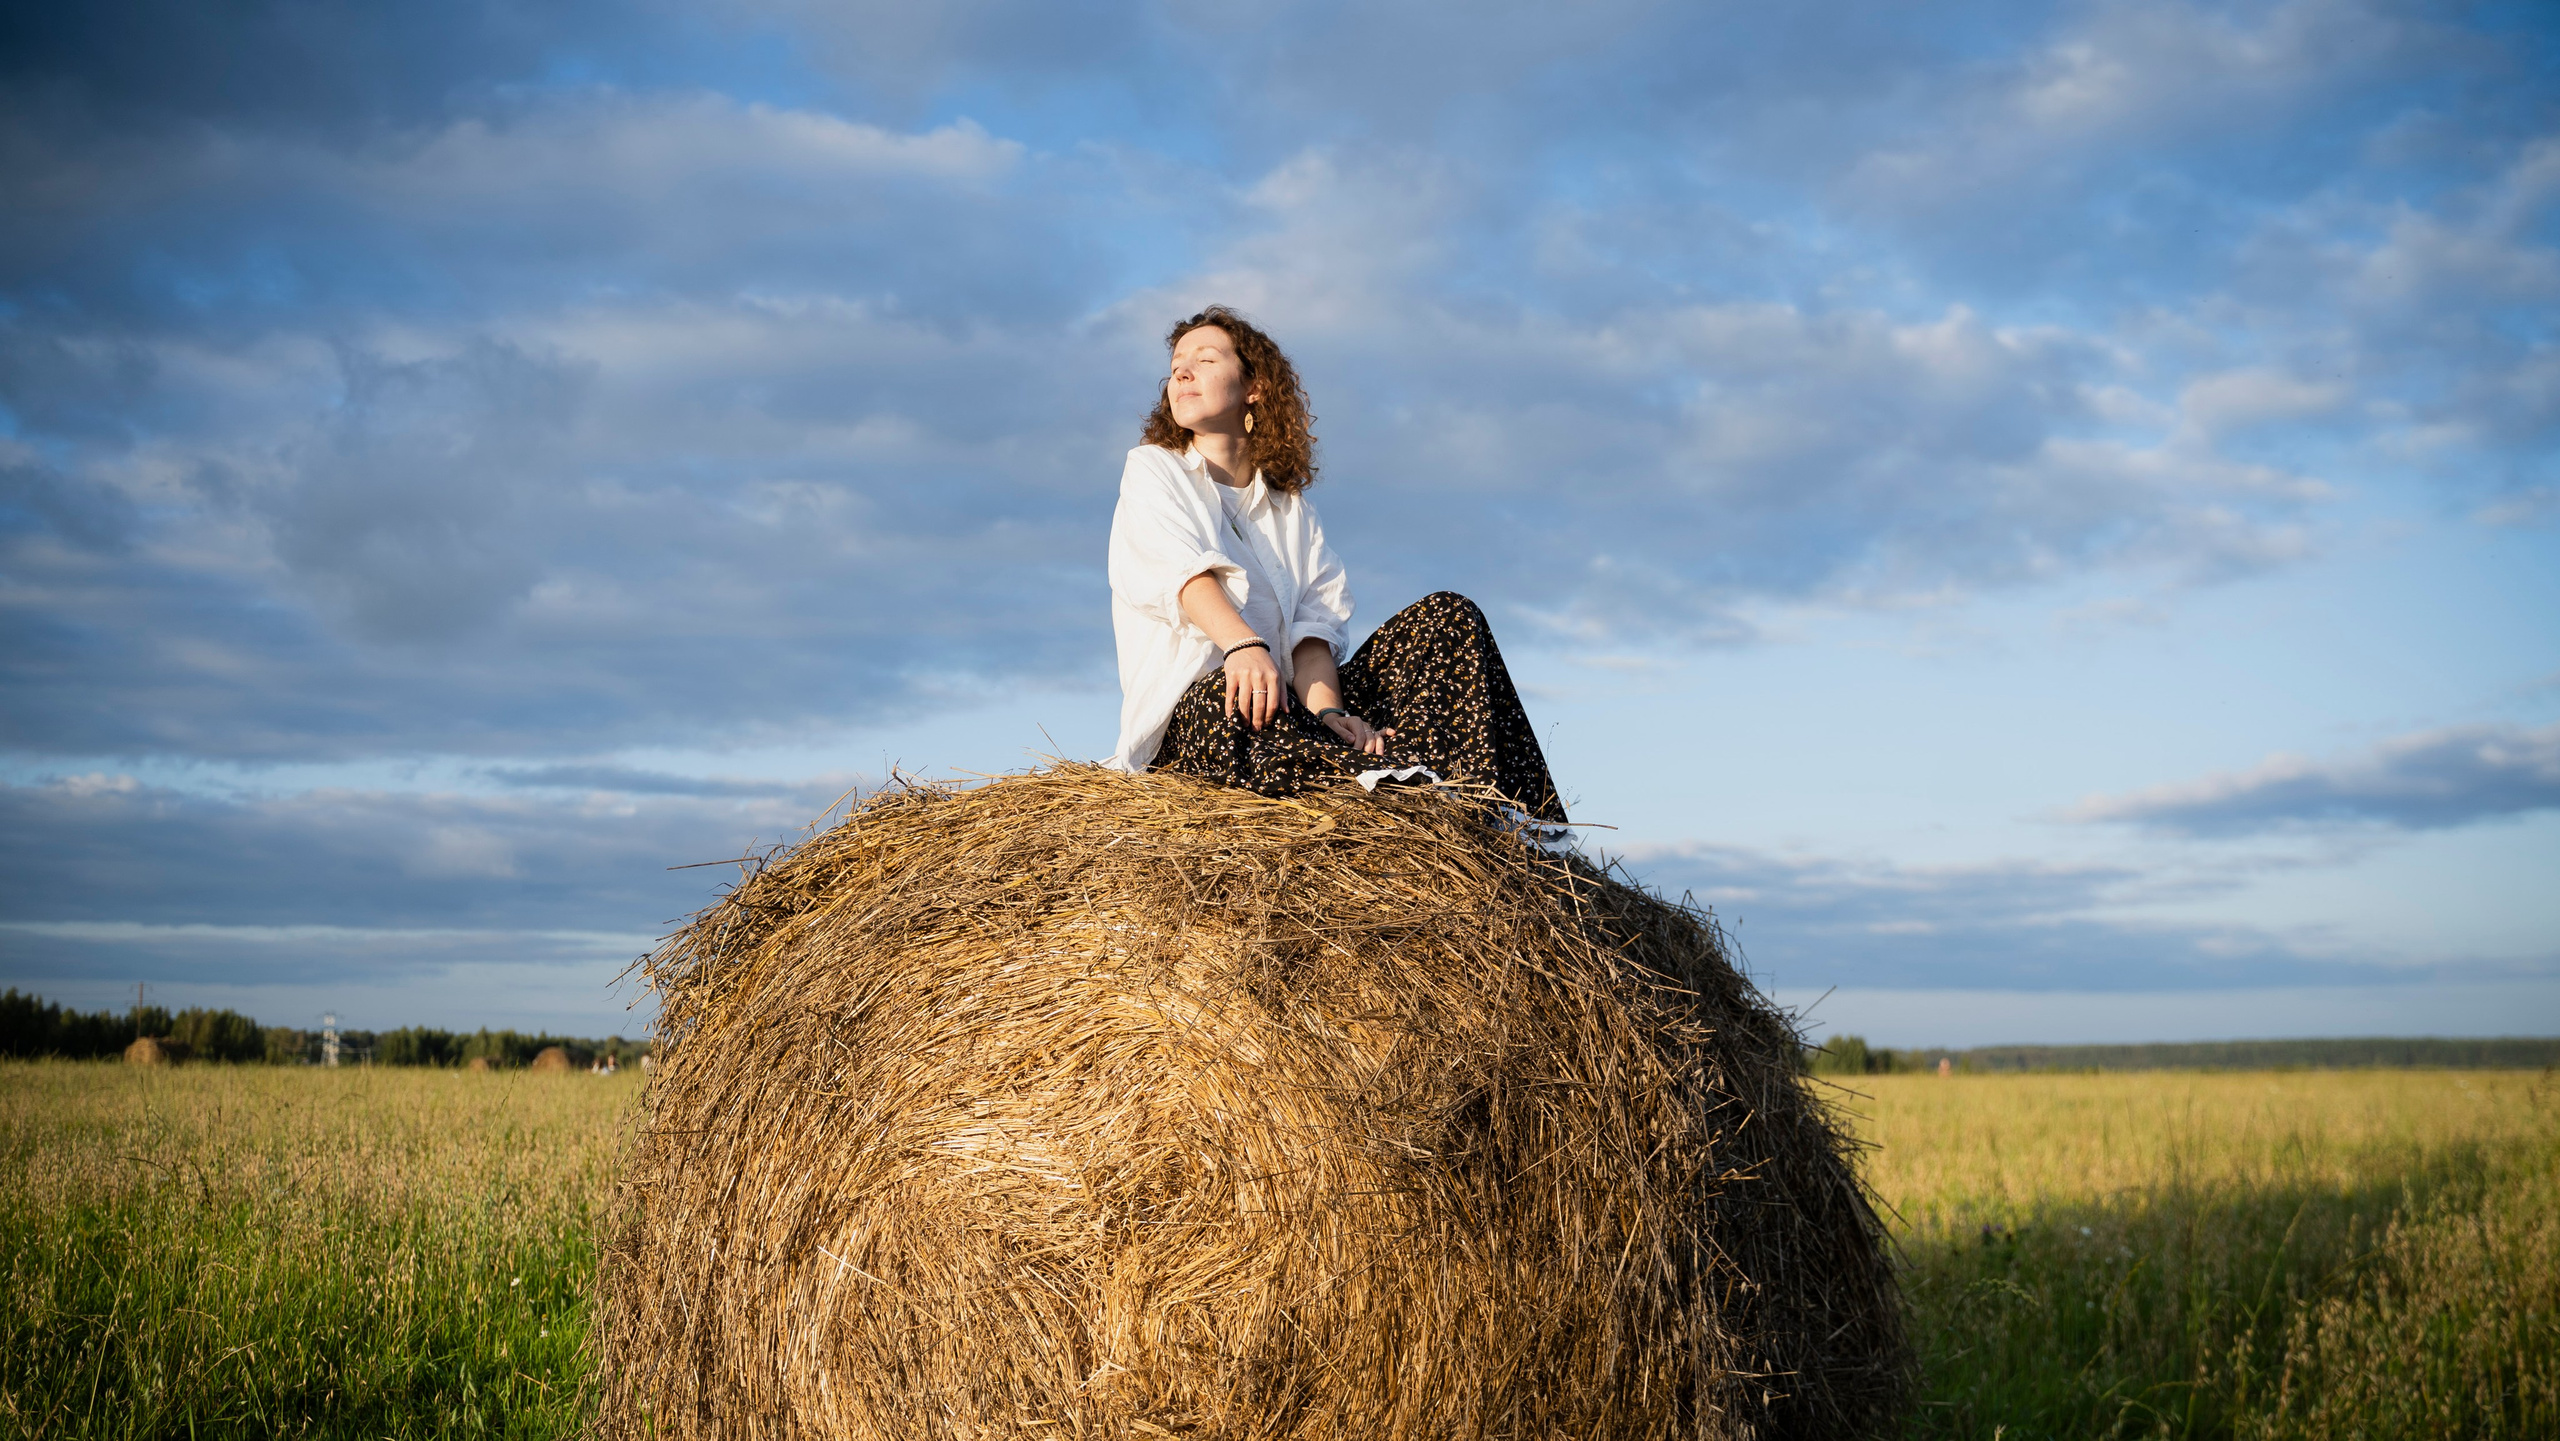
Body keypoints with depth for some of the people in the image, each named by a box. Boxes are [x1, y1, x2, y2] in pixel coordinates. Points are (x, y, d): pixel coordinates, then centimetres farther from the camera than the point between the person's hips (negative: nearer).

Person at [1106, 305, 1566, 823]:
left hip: (1286, 704, 4)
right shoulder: (1151, 467, 12)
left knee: (1447, 616, -11)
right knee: (1229, 703, -41)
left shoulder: (1292, 507, 21)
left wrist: (1326, 710, -20)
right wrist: (1243, 644, -33)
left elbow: (1315, 621, 2)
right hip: (1184, 709, -4)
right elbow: (1182, 566, -11)